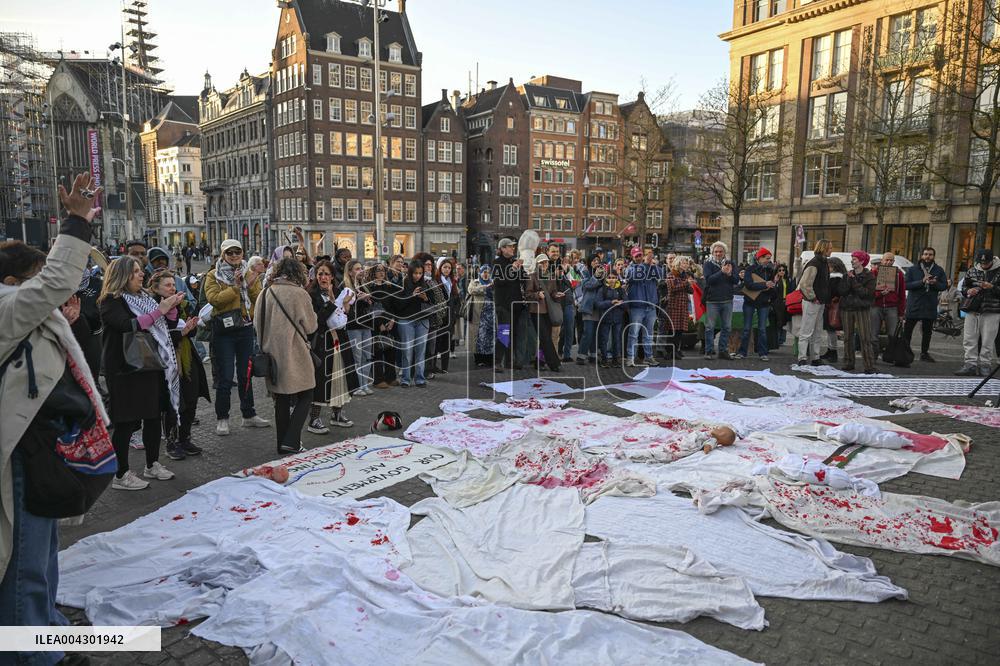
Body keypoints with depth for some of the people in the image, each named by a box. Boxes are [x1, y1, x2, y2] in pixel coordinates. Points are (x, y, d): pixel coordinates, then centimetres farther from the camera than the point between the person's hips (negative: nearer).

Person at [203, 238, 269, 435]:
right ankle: (222, 419, 9)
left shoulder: (249, 274, 9)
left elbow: (260, 300, -2)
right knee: (225, 377, -2)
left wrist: (251, 286, -18)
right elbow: (213, 298, -19)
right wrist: (235, 287, -23)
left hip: (245, 329, 4)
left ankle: (249, 415, 22)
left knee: (245, 374, 12)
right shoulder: (213, 275, -1)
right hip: (224, 330, -4)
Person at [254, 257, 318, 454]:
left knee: (281, 400, 14)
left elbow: (257, 325, 9)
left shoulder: (264, 294, 3)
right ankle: (291, 441, -3)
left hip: (272, 355, 5)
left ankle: (282, 445, 21)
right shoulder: (299, 293, -11)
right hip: (294, 355, -5)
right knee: (305, 396, 7)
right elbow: (311, 325, -2)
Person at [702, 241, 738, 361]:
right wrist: (722, 272, -24)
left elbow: (737, 280, 4)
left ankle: (723, 350, 17)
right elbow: (709, 279, -16)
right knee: (710, 327, 0)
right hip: (712, 300, -4)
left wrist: (730, 274, -15)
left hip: (727, 300, 4)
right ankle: (709, 351, 7)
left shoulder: (730, 263, 9)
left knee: (726, 327, 8)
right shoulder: (708, 264, -1)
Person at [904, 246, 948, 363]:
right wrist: (922, 282, -21)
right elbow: (907, 285, -10)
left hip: (930, 306, 3)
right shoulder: (912, 269, 0)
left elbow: (944, 285, 4)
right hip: (913, 305, -3)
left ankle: (924, 353, 22)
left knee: (927, 331, 11)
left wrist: (935, 283, -16)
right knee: (907, 329, -2)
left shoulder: (939, 270, 8)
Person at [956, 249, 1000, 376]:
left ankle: (985, 365, 9)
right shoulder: (972, 271, 10)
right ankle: (971, 364, 7)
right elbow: (963, 287, 19)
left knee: (987, 341, 0)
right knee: (969, 338, 2)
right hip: (972, 310, 4)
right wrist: (968, 291, -2)